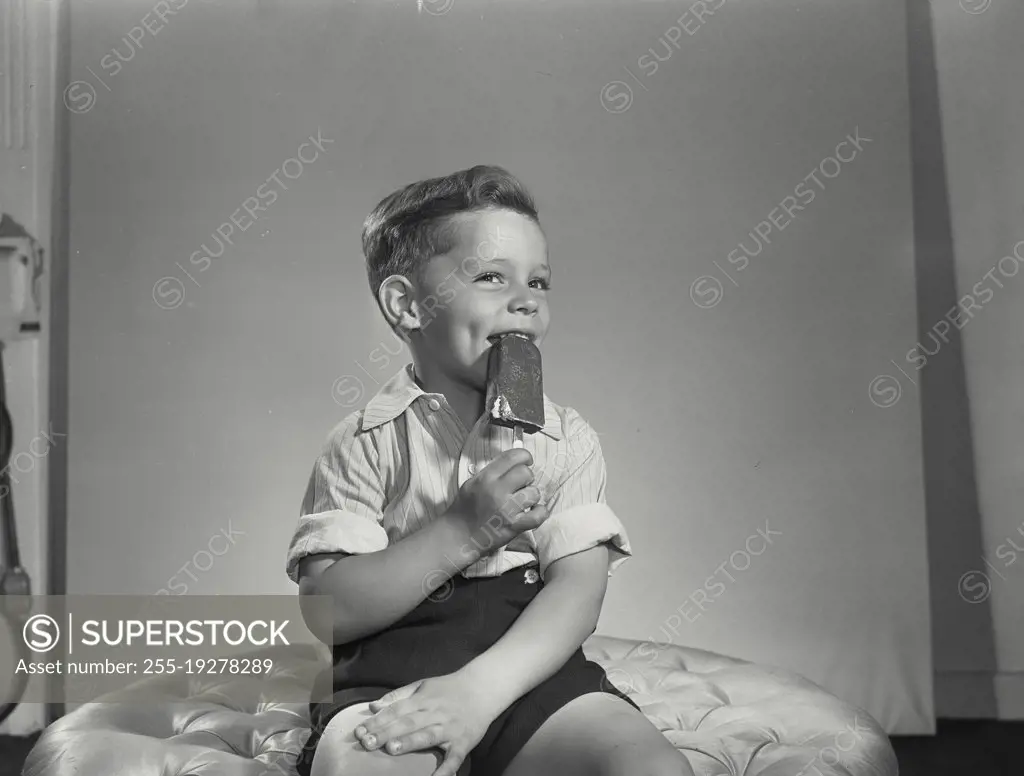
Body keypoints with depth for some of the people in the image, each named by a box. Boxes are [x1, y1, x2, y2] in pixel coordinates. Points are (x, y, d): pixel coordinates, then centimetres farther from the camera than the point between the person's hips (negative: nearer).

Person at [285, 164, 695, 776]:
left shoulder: (567, 439, 9)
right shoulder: (366, 444, 3)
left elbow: (579, 593, -3)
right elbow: (326, 612, -5)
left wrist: (477, 688, -20)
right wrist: (461, 531, -15)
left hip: (526, 666, 3)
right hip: (387, 670, -2)